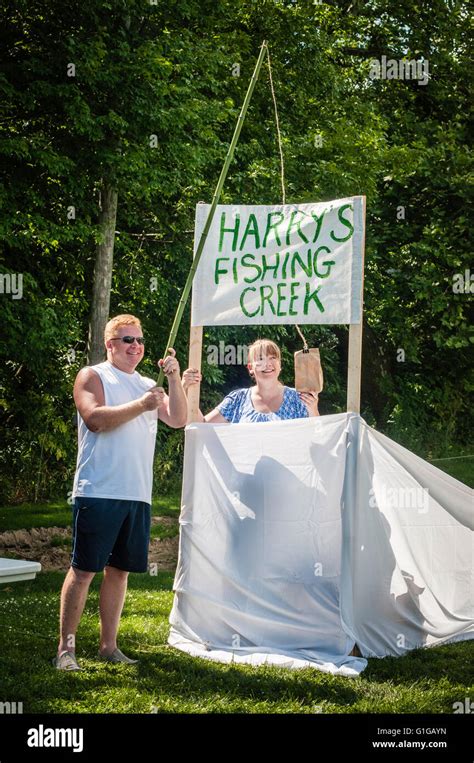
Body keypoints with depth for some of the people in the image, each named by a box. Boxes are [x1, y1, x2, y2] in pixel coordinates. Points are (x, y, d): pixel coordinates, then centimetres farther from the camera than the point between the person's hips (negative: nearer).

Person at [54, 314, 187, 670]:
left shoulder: (148, 385, 20)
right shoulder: (93, 376, 3)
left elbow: (179, 419, 8)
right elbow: (95, 418, -13)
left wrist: (174, 379, -3)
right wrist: (140, 406, -15)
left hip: (138, 494, 6)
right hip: (99, 492, -6)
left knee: (120, 570, 9)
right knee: (83, 569, -6)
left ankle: (109, 645, 16)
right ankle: (66, 648, -3)